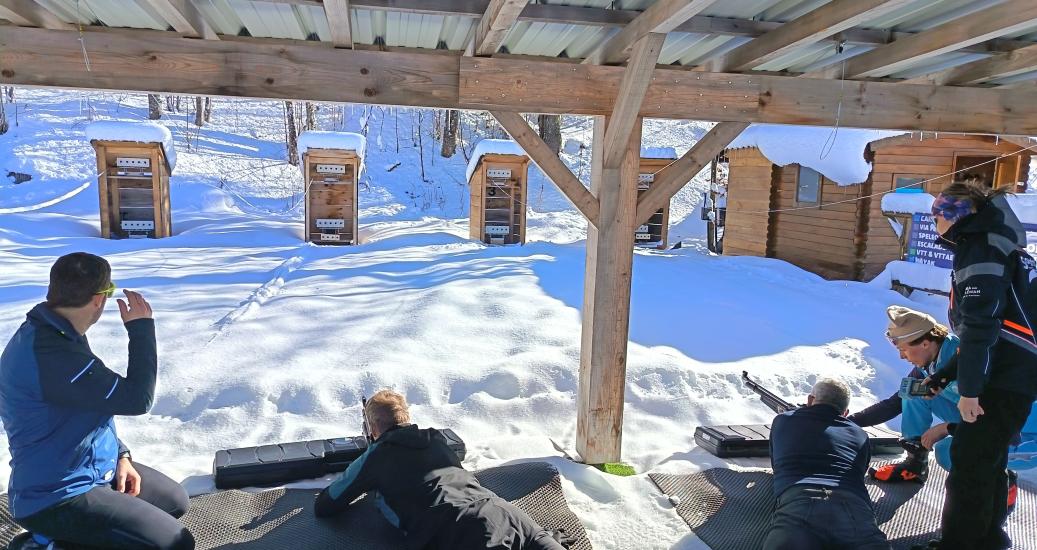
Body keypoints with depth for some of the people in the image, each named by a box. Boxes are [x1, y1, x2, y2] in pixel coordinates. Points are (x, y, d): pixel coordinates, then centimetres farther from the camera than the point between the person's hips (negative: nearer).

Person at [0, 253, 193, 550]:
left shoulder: (56, 334, 3)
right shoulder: (49, 353, -31)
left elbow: (98, 403, 13)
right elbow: (136, 399, -27)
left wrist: (121, 455, 5)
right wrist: (141, 327, -20)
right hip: (58, 496, -10)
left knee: (176, 501, 19)